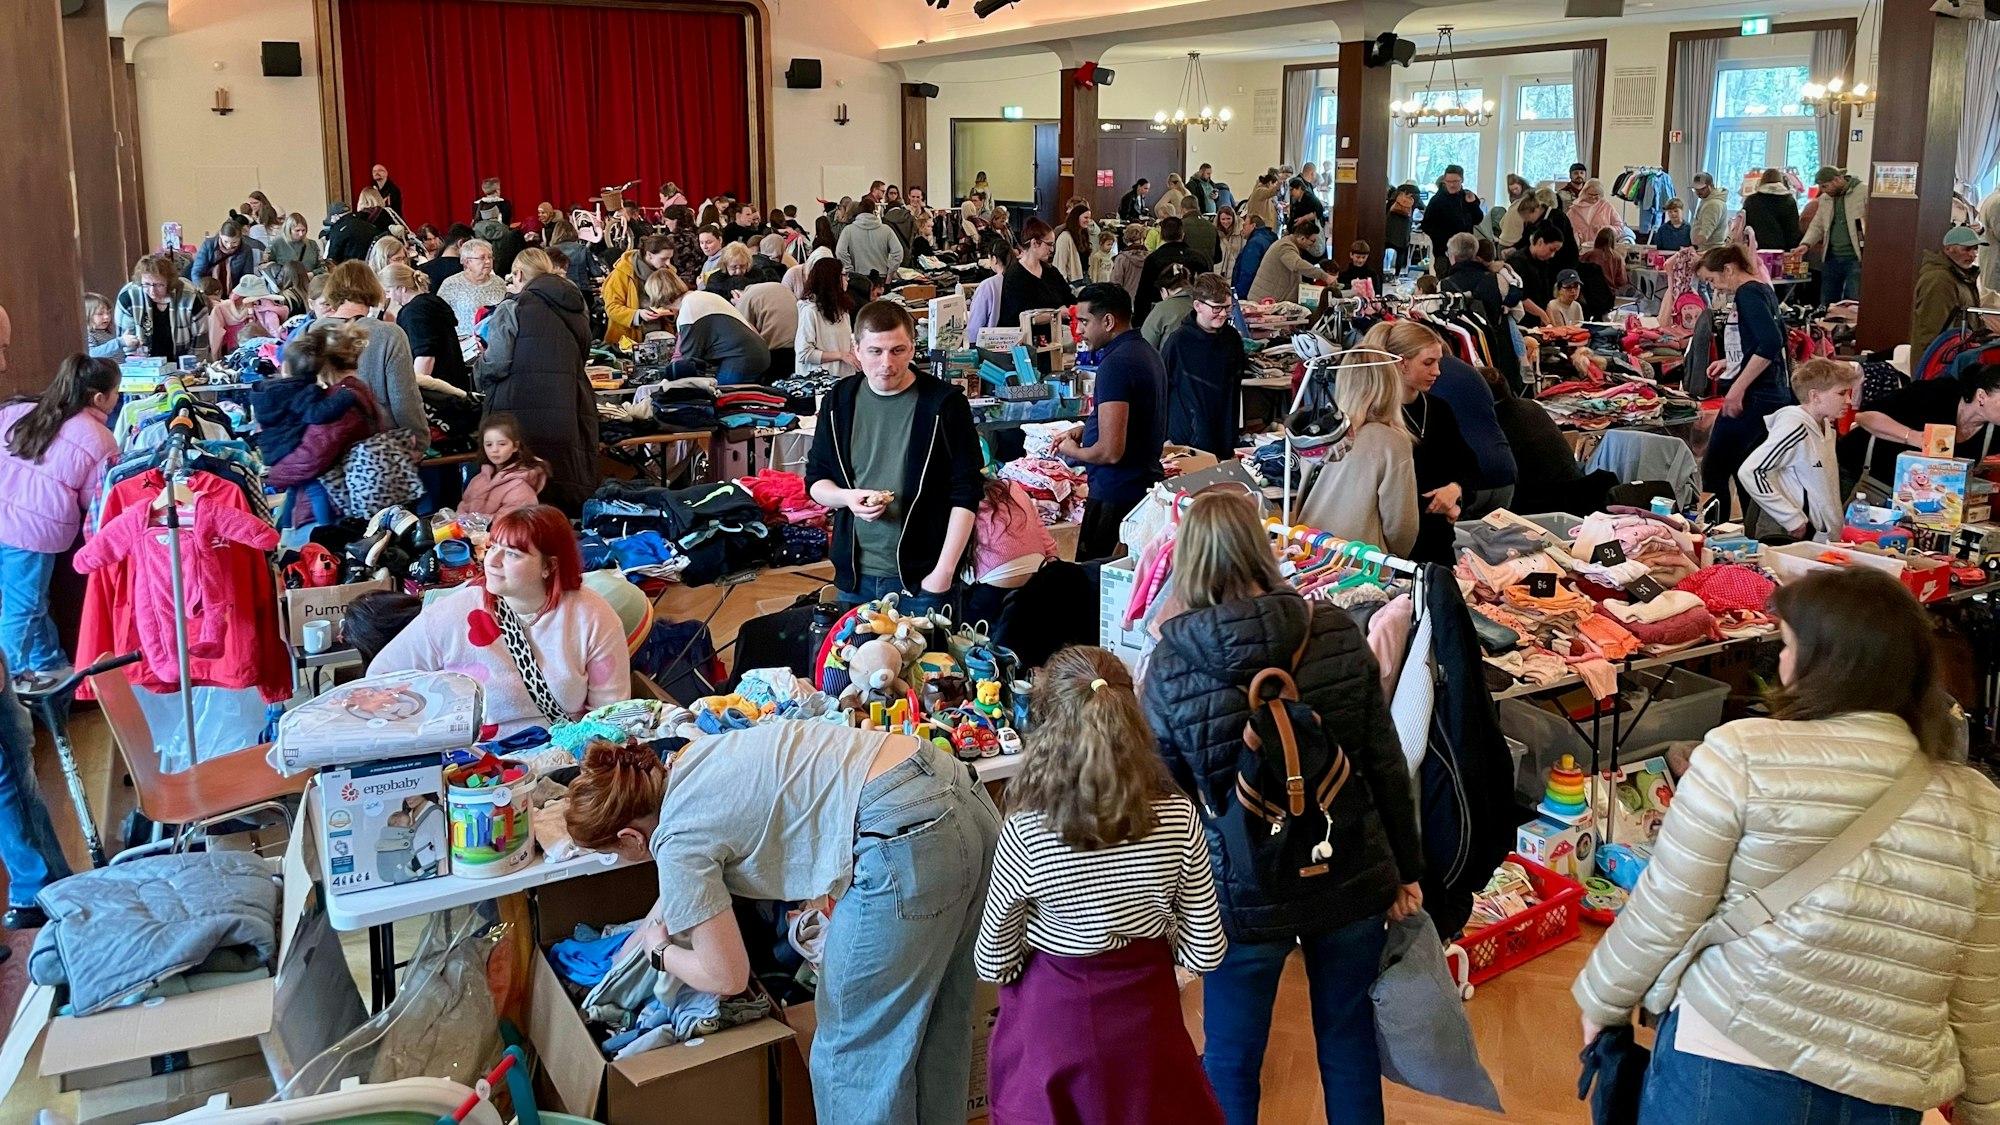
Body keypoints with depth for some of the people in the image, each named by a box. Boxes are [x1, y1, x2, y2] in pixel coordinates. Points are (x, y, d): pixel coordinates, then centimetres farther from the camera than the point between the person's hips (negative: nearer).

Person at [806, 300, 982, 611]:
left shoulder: (944, 403, -8)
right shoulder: (839, 401, 4)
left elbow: (965, 495, -7)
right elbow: (815, 480, 13)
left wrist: (944, 571, -13)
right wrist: (846, 497, -10)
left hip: (922, 578, -3)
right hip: (855, 576, 4)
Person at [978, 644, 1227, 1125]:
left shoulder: (1026, 833, -24)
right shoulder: (1178, 817, -17)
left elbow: (993, 964, -11)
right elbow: (1205, 952, -7)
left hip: (1054, 1020, -2)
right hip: (1146, 1016, 2)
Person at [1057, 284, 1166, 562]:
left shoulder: (1115, 364, -20)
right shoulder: (1146, 351, 11)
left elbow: (1111, 452, -24)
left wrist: (1073, 451, -5)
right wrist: (1086, 430, 15)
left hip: (1117, 494, -10)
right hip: (1148, 483, 10)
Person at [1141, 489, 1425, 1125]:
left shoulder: (1171, 662, -15)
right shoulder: (1336, 633, -10)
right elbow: (1386, 765, -3)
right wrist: (1406, 870, 10)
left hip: (1245, 897, -2)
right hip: (1353, 881, 3)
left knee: (1231, 1062, 16)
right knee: (1349, 1038, 22)